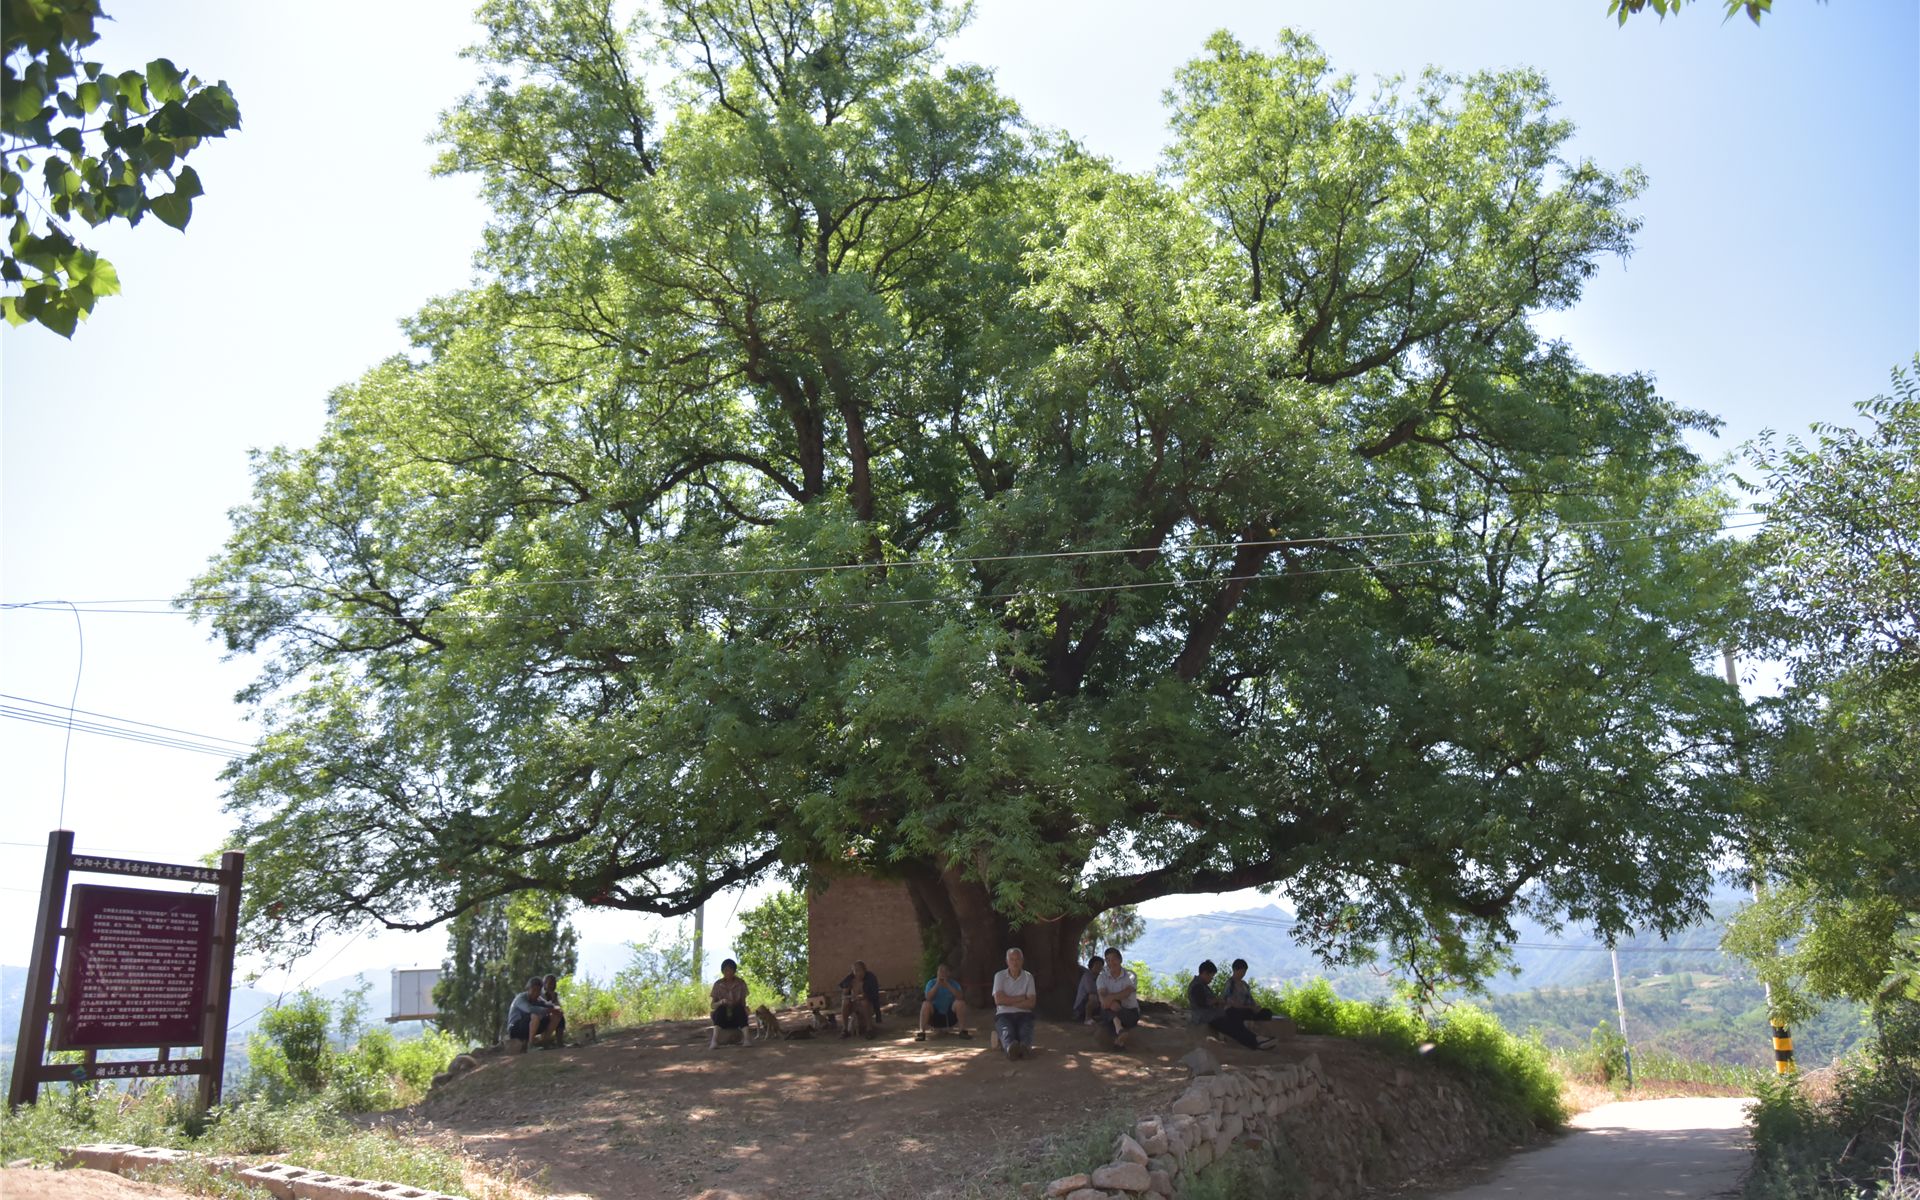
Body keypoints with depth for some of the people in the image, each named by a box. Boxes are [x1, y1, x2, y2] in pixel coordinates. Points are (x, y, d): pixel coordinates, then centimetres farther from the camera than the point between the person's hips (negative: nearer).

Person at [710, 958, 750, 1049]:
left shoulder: (741, 983, -5)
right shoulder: (718, 984, -5)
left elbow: (743, 1003, -6)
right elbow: (713, 1005, -6)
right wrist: (721, 1002, -28)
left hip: (737, 1017, 0)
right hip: (722, 1017, 0)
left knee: (739, 1007, -32)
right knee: (721, 1008, -33)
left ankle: (746, 1038, -47)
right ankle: (714, 1040, -50)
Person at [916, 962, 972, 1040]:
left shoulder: (954, 984, -2)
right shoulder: (931, 983, -4)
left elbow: (959, 996, -22)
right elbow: (928, 998, -21)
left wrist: (947, 984, -27)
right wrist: (937, 984, -26)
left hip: (950, 1016, 1)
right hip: (935, 1016, -1)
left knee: (960, 1003, -25)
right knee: (926, 1004, -29)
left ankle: (963, 1031, -18)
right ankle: (922, 1032, -28)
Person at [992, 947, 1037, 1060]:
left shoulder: (1028, 977, 10)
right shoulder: (999, 976, 7)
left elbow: (1031, 1003, 1)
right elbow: (998, 1000, -6)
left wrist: (1009, 1002, -5)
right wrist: (1021, 998, -1)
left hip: (1023, 1014, 1)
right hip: (1004, 1014, -1)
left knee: (1025, 1031, -35)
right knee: (1007, 1031, -36)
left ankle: (1024, 1046, -68)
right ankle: (1010, 1047, -70)